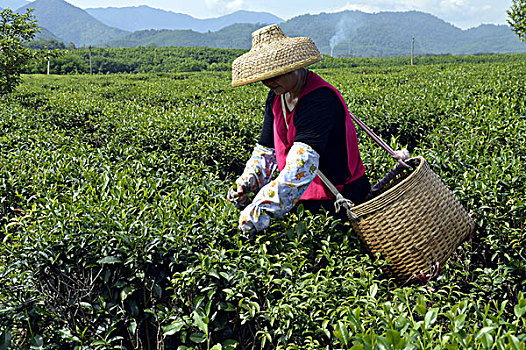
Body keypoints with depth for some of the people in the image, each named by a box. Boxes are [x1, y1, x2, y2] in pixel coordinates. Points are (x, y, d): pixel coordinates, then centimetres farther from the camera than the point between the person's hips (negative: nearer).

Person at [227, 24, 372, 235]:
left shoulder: (320, 99, -22)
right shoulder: (275, 98, 5)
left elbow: (303, 161, -33)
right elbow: (265, 150, 11)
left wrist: (261, 209, -41)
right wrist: (245, 184, -7)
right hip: (304, 195, 8)